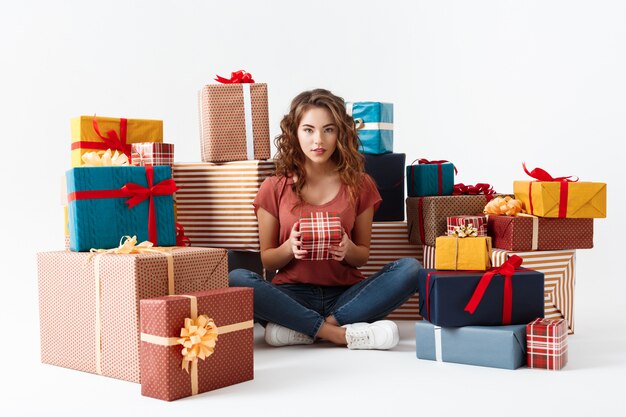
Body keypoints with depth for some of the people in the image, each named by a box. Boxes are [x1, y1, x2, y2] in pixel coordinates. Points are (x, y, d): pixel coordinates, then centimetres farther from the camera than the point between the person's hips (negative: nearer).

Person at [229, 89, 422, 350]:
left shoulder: (359, 185, 6)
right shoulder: (274, 189, 3)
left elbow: (363, 257, 10)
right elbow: (267, 261, 6)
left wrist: (348, 250, -14)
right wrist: (289, 248, -16)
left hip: (344, 294, 2)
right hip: (292, 295, -1)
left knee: (410, 269, -25)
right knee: (235, 279, -31)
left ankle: (301, 329, -26)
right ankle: (341, 333, -27)